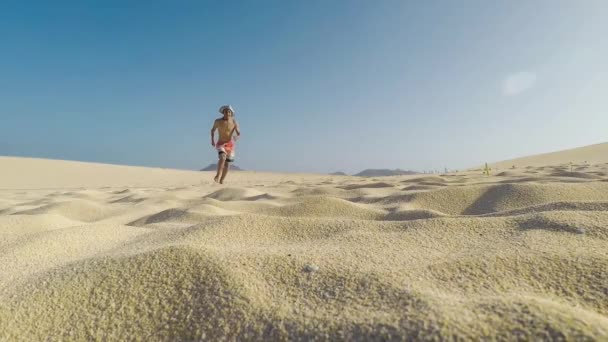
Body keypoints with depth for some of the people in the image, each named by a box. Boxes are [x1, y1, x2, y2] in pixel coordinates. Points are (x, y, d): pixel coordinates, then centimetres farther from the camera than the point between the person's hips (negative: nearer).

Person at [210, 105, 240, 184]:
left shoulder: (234, 122, -9)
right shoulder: (218, 121, -7)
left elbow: (239, 134, -7)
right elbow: (213, 130, 11)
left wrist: (236, 137, -29)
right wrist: (212, 140, 1)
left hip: (230, 145, 1)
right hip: (220, 144, -1)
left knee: (227, 163, 5)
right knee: (222, 157, -29)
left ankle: (221, 181, 18)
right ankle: (218, 175, -23)